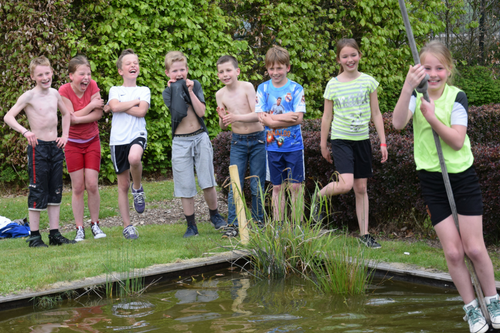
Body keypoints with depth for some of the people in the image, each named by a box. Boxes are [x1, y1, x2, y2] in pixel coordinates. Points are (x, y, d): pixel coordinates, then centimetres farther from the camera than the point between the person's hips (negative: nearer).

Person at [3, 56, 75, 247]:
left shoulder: (55, 94, 9)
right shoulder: (29, 96, -9)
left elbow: (66, 113, 26)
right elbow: (8, 117, -16)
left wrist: (65, 135, 14)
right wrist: (25, 132, -28)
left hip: (55, 147, 6)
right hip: (38, 147, -6)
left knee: (55, 192, 9)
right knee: (38, 192, -3)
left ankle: (55, 234, 15)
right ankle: (34, 236, 3)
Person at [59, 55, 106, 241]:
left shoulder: (92, 86, -9)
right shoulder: (64, 91, -14)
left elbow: (98, 114, -15)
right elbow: (70, 118, -19)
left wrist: (77, 119, -24)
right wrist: (91, 105, -19)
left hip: (92, 142, 1)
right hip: (73, 144, -1)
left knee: (92, 185, -5)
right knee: (78, 187, -1)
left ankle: (95, 224, 11)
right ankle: (79, 229, 7)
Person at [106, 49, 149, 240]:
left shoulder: (144, 91, 9)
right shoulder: (115, 90, 11)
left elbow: (141, 112, -8)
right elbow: (115, 106, -10)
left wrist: (121, 106, -5)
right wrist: (135, 102, -4)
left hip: (137, 135, -1)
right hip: (118, 139, 1)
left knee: (134, 158, -37)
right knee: (123, 185, 4)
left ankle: (137, 188, -6)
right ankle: (127, 226, 14)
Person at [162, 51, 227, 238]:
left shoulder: (195, 85, 5)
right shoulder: (168, 92, 2)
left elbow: (201, 112, -8)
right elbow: (179, 112, -16)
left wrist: (190, 91, -11)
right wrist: (177, 89, -12)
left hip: (200, 138, 1)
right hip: (180, 142, -1)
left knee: (207, 182, -2)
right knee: (185, 186, 0)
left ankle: (214, 215, 20)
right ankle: (191, 226, 9)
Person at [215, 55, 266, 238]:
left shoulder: (247, 87, -10)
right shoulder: (220, 95, 0)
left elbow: (257, 115, -15)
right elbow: (223, 126, 3)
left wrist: (236, 117, -28)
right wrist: (223, 120, -20)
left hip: (257, 140, -2)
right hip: (238, 142, 2)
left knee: (257, 185, 4)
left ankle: (258, 221, 17)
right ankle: (232, 224, 1)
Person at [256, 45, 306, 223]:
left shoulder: (296, 89, -3)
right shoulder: (263, 89, 3)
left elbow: (298, 118, -13)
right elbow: (262, 118, -6)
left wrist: (272, 118, -17)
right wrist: (286, 117, -17)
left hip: (294, 145, -2)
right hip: (273, 146, 2)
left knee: (296, 186, 1)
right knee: (277, 187, 9)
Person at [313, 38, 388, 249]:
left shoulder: (368, 81, 1)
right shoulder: (333, 85, -4)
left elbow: (376, 115, 6)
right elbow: (327, 117, 4)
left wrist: (383, 143, 3)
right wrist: (323, 145, 8)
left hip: (362, 140, 3)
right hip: (341, 139, -3)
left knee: (361, 188, 6)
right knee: (346, 184, -20)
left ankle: (364, 234, 13)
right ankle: (320, 197, 10)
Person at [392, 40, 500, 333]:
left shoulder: (457, 97, -8)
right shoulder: (416, 96, -4)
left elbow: (457, 141, -17)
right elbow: (398, 123, -25)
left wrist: (432, 117, -28)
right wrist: (409, 87, -38)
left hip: (463, 179, -1)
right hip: (433, 180, 1)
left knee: (474, 248, -1)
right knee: (453, 251, 1)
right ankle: (472, 309, 16)